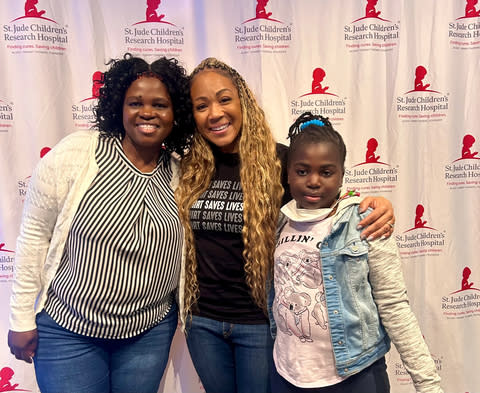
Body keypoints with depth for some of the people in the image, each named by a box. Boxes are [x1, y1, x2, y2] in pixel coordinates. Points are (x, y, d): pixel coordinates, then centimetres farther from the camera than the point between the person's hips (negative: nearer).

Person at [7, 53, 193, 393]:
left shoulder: (181, 172, -4)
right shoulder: (76, 152, -13)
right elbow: (34, 233, -7)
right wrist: (22, 318, -4)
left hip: (151, 332, 3)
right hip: (67, 329, -2)